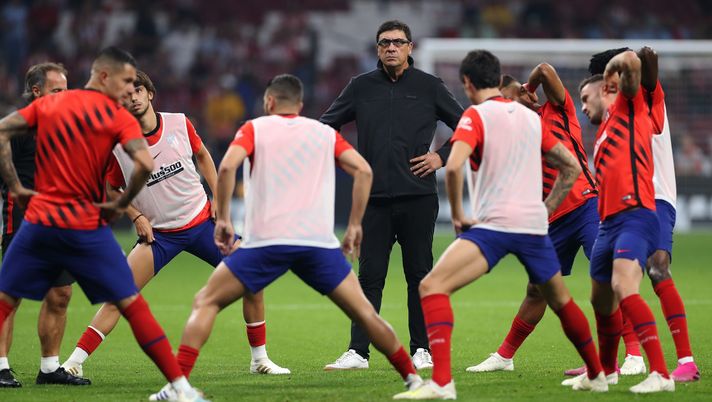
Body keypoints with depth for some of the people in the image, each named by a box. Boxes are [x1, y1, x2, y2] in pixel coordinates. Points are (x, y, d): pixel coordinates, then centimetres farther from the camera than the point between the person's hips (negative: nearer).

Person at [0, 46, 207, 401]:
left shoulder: (48, 104, 9)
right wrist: (120, 205, -4)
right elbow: (144, 164, -18)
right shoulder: (118, 117, -3)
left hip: (39, 222, 2)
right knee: (133, 305, 3)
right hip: (87, 227, -2)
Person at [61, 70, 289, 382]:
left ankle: (259, 359, 12)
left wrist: (217, 195, 6)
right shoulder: (118, 142, -11)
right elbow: (110, 189, 3)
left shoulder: (179, 123, -5)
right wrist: (136, 217, -9)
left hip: (202, 219, 3)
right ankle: (74, 361, -14)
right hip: (158, 233, -3)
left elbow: (202, 156, 14)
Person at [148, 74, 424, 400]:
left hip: (266, 240, -2)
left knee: (206, 302, 8)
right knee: (363, 311, 12)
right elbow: (363, 170, 6)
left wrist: (222, 219, 0)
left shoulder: (255, 129, 11)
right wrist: (354, 225, 10)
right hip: (319, 241, 2)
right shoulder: (325, 133, 18)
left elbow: (227, 167, -7)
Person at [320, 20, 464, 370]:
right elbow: (326, 125, 17)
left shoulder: (429, 87, 4)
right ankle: (358, 352, -1)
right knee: (369, 276, -1)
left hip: (418, 198, -1)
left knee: (419, 275, 3)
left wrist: (442, 156, 0)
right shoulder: (361, 87, 9)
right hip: (375, 198, 1)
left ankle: (422, 350, 9)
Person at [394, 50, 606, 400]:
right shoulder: (531, 117, 16)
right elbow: (571, 168, 19)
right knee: (560, 300, 26)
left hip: (493, 224, -6)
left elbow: (454, 166, -19)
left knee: (432, 287, -13)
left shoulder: (476, 116, -2)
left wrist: (457, 216, -7)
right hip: (534, 225, 6)